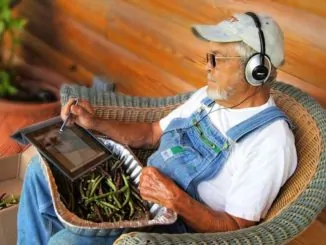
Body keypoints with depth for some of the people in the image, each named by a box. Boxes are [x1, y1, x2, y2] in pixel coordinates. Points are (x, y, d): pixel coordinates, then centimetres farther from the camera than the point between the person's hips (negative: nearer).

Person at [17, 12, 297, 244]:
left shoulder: (271, 142, -20)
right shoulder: (208, 96, 6)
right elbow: (151, 134, 14)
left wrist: (174, 199, -32)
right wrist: (95, 123, 1)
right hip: (138, 187, 9)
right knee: (45, 168, 6)